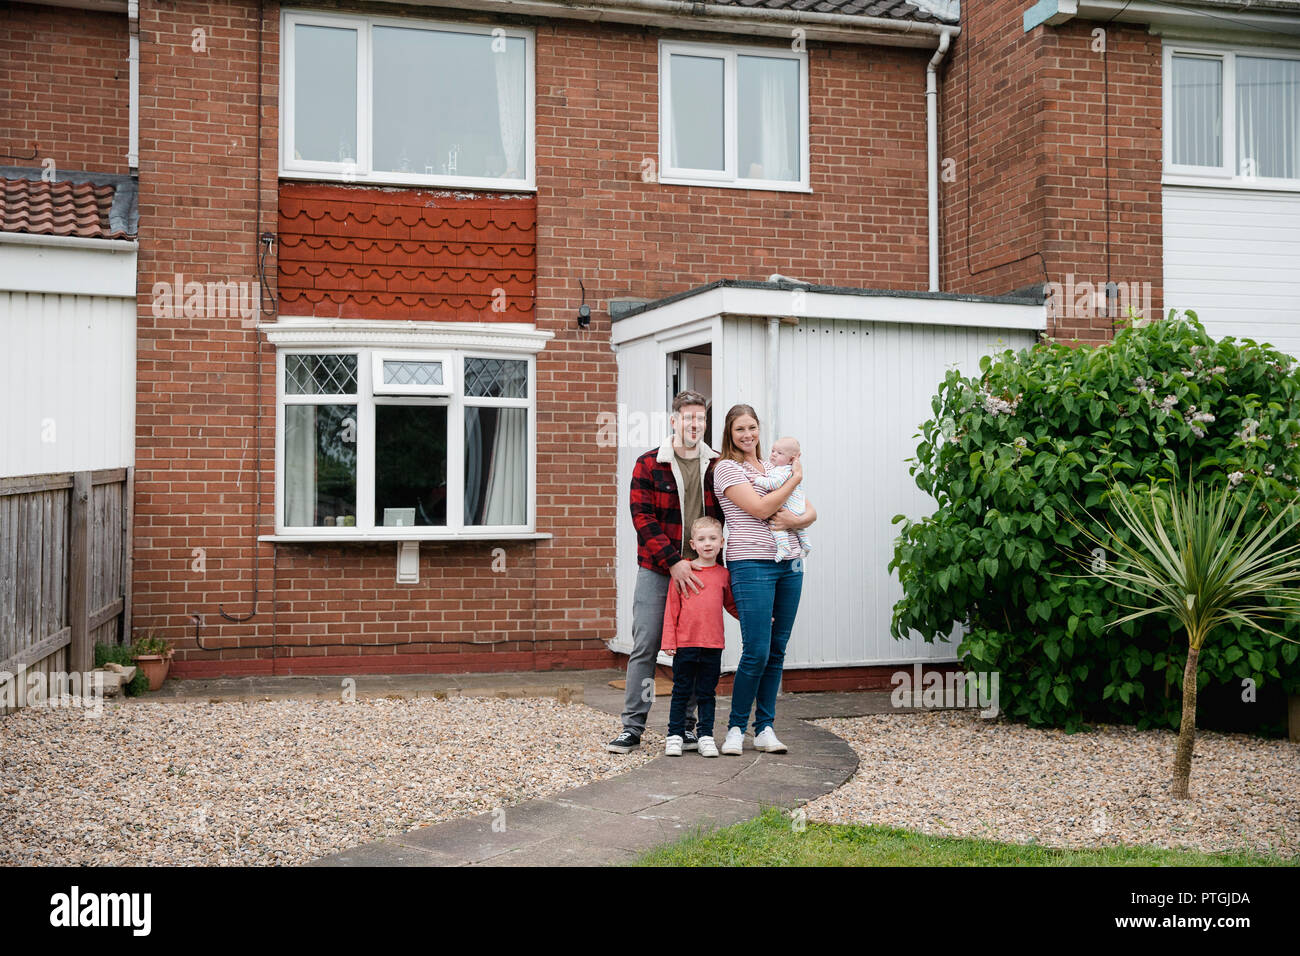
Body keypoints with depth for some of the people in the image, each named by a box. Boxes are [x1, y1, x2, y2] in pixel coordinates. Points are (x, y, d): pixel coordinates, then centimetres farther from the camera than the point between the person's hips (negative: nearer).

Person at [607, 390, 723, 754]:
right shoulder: (649, 465, -1)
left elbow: (719, 519, 12)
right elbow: (643, 518, -7)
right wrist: (674, 562, -15)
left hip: (698, 573, 2)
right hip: (656, 571, -2)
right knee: (645, 648, -1)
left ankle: (685, 726, 17)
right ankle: (632, 728, 5)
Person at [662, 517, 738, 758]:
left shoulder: (723, 574, 7)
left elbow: (732, 605, 19)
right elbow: (672, 608, 1)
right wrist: (669, 641, -3)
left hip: (713, 645, 2)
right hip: (685, 643, -2)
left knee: (707, 693, 9)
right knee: (681, 692, 6)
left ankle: (706, 735, 16)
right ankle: (675, 735, 15)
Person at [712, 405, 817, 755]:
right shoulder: (726, 468, -1)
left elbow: (811, 511, 13)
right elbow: (760, 508, -13)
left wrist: (797, 520, -10)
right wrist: (796, 477, -4)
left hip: (789, 565, 6)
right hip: (752, 565, -6)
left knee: (777, 651, 6)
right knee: (756, 651, -10)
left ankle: (765, 728, 14)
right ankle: (736, 728, 5)